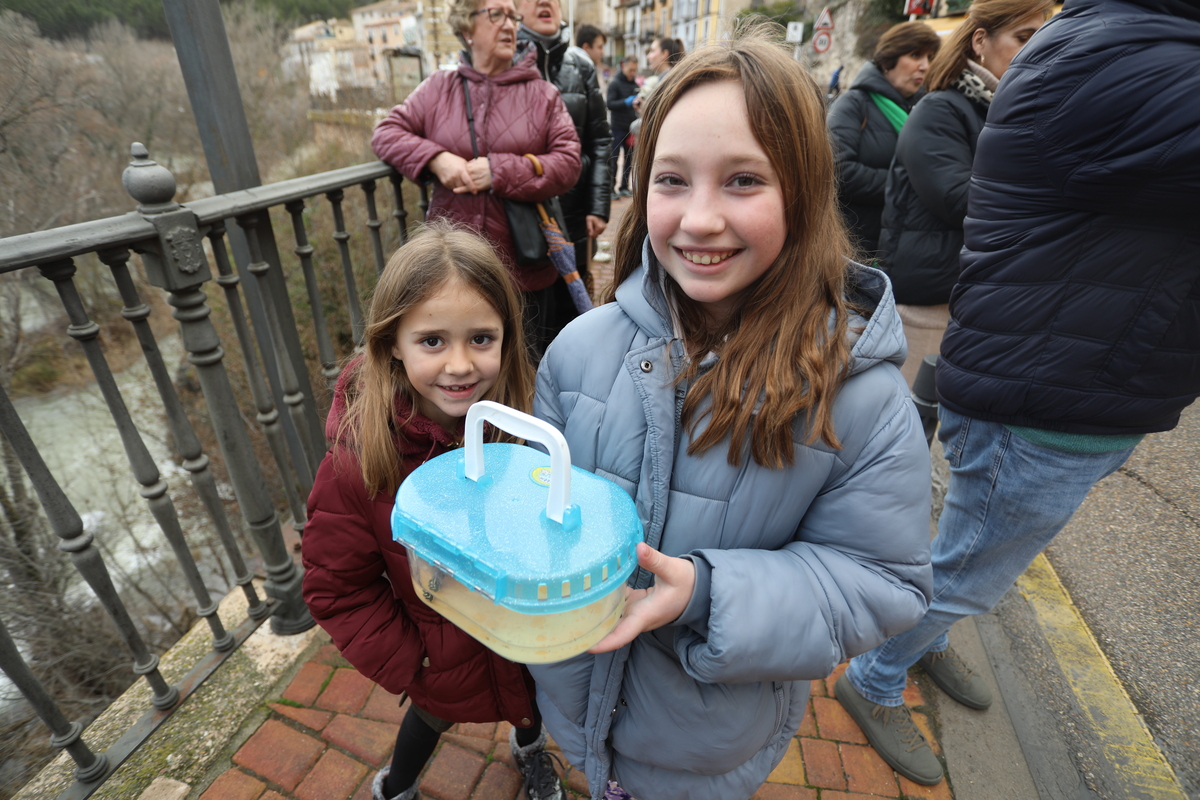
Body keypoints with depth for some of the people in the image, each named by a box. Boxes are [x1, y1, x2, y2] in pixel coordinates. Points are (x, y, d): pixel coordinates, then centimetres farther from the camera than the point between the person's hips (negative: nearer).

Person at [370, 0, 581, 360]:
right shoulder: (438, 88, 8)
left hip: (525, 273, -1)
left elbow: (568, 164, -6)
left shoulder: (543, 94, 4)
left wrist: (500, 171, -17)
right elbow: (386, 133, 7)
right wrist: (436, 158, -12)